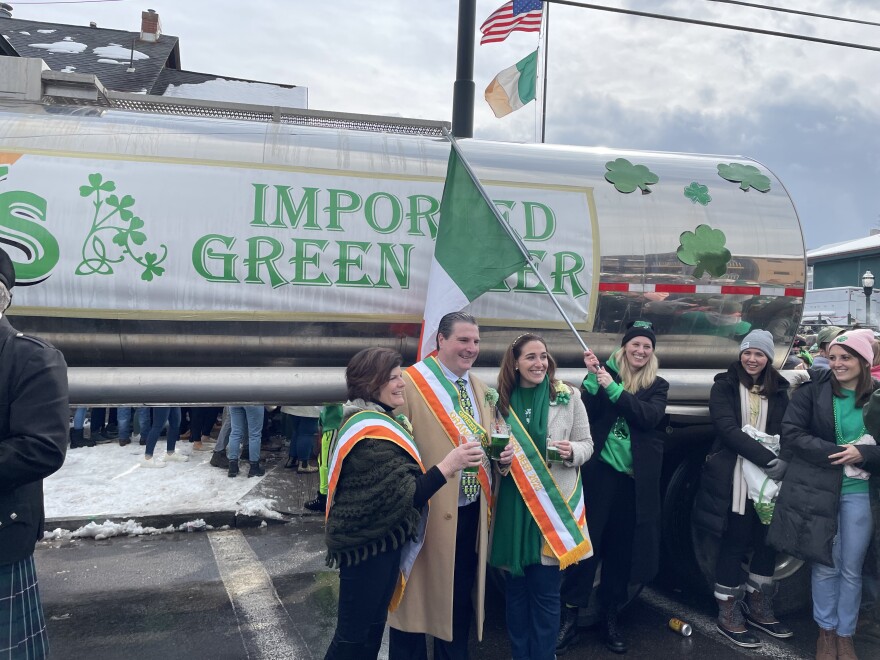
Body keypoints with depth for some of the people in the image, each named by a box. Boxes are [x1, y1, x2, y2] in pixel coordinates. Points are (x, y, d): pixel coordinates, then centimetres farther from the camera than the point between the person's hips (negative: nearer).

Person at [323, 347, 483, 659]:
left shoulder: (377, 421, 11)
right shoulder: (370, 432, -22)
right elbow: (402, 495, -26)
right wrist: (447, 466, -34)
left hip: (377, 541, 10)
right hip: (369, 544, -10)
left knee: (372, 626, 19)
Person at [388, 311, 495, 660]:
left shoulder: (480, 389, 11)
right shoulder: (409, 383, -13)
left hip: (471, 514, 7)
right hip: (428, 513, -6)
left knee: (461, 599, 20)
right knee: (416, 597, 10)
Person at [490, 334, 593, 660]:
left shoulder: (568, 397, -2)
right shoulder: (501, 400, 2)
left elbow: (587, 444, 3)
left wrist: (572, 452, -18)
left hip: (554, 503, -2)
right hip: (513, 505, 2)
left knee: (545, 590, 5)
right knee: (515, 587, 12)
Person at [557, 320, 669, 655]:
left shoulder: (658, 386, 7)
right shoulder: (605, 374, 2)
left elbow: (650, 417, -13)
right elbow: (586, 414, -10)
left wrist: (614, 389, -19)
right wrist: (593, 377, -21)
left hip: (636, 478, 2)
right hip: (601, 471, -2)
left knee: (622, 547, 10)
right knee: (586, 540, -1)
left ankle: (610, 617, 25)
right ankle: (570, 615, 9)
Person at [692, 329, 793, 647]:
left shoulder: (779, 389, 12)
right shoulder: (724, 386, 0)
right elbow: (727, 429, -12)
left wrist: (780, 460, -15)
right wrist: (767, 458, -22)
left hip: (768, 477, 4)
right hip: (732, 478, -4)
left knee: (768, 541, 9)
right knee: (734, 543, 1)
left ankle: (758, 608, 29)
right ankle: (728, 615, 13)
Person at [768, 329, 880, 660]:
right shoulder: (812, 391, -3)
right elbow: (791, 435, -9)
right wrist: (837, 453, -17)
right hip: (816, 490, -1)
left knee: (851, 568, 10)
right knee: (825, 565, 8)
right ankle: (826, 631, 28)